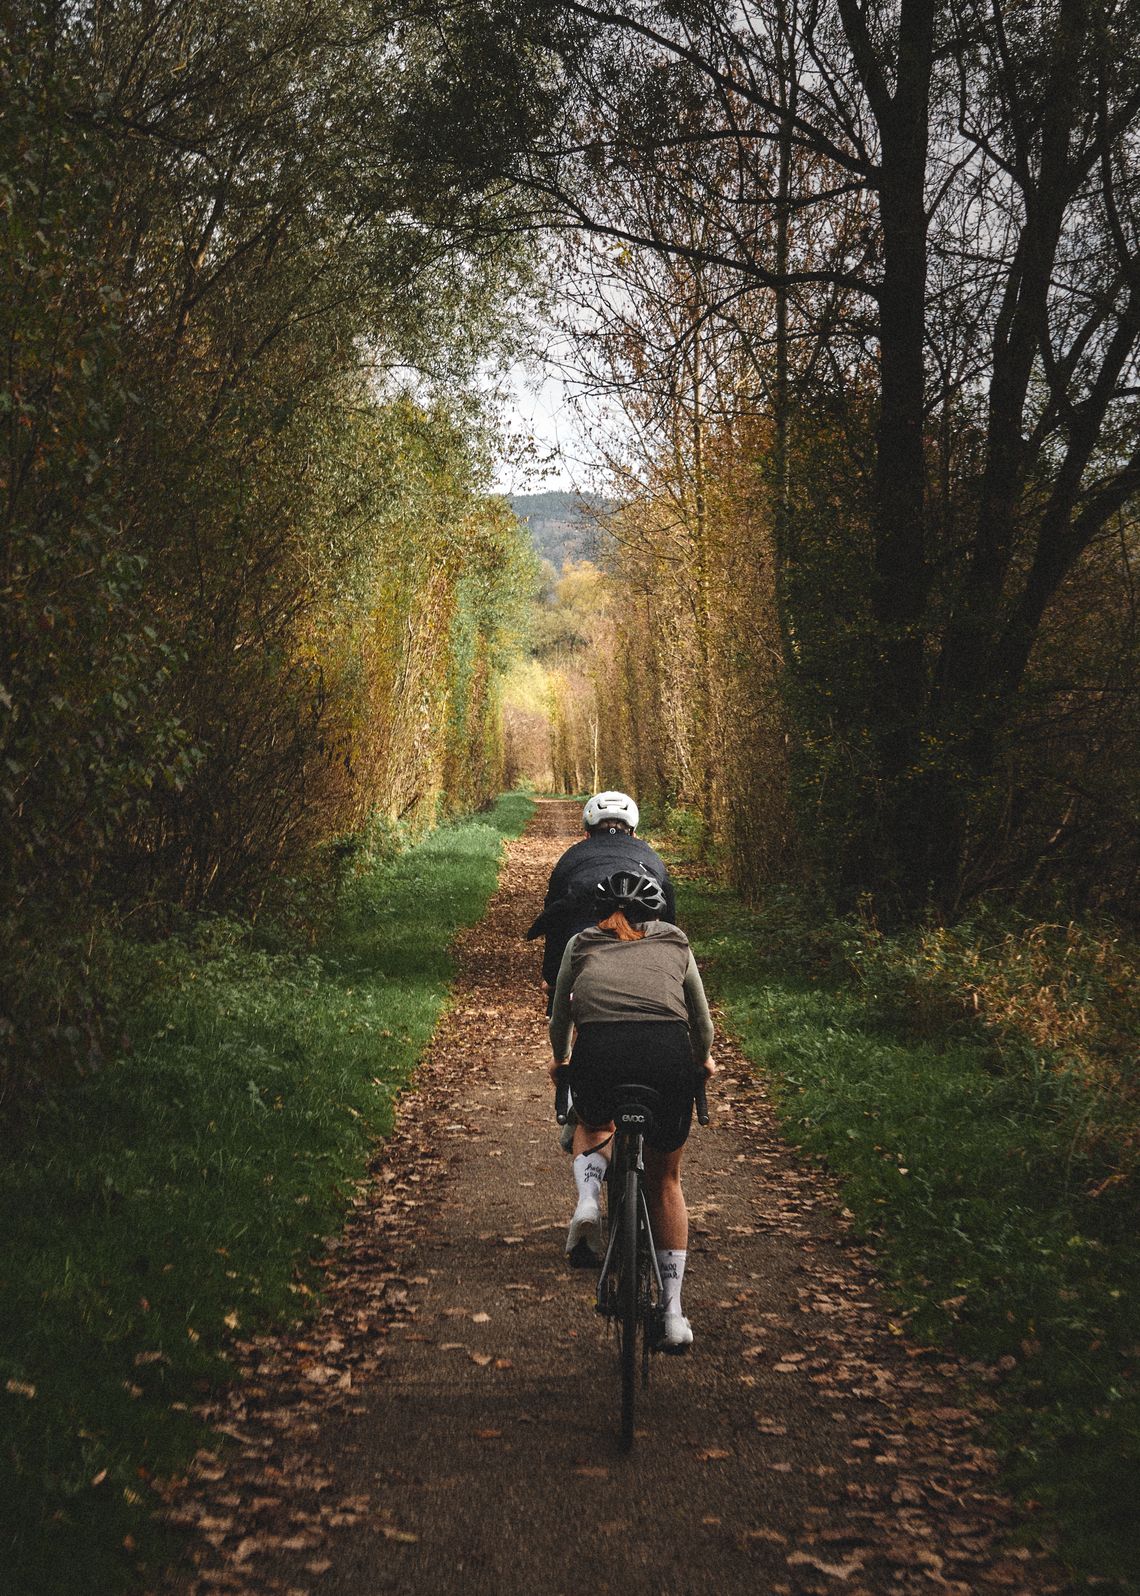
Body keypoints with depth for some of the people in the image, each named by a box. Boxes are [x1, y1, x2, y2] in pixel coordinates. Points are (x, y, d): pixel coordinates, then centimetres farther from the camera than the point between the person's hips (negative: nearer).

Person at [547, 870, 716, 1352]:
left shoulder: (581, 945, 26)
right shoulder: (675, 943, 27)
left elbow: (560, 1016, 36)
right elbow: (701, 1021, 35)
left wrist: (560, 1060, 56)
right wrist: (703, 1060, 56)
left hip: (598, 1051, 0)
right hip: (668, 1053, 0)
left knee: (593, 1126, 36)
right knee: (665, 1180, 22)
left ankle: (588, 1200, 6)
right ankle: (673, 1314, 20)